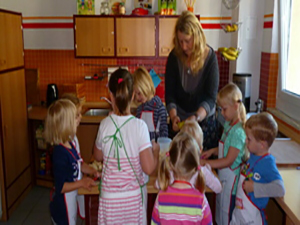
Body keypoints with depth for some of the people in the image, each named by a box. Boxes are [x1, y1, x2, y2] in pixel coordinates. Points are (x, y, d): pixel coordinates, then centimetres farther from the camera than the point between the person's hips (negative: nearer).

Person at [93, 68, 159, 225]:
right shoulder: (139, 126, -17)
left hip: (110, 196, 2)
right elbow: (148, 168, -17)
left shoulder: (105, 125, -10)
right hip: (134, 196, -1)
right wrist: (155, 150, 1)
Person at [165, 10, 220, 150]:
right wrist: (173, 116, -24)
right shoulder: (174, 56, -9)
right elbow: (169, 93, -8)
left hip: (204, 121, -1)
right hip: (179, 122, 2)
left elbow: (211, 97, -17)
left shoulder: (210, 57, -13)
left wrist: (196, 117, -32)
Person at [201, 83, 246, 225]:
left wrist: (204, 163, -20)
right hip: (223, 177, 9)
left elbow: (228, 160, -23)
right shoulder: (228, 125, 5)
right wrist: (212, 151, 2)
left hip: (231, 180, -9)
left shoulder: (238, 131, -23)